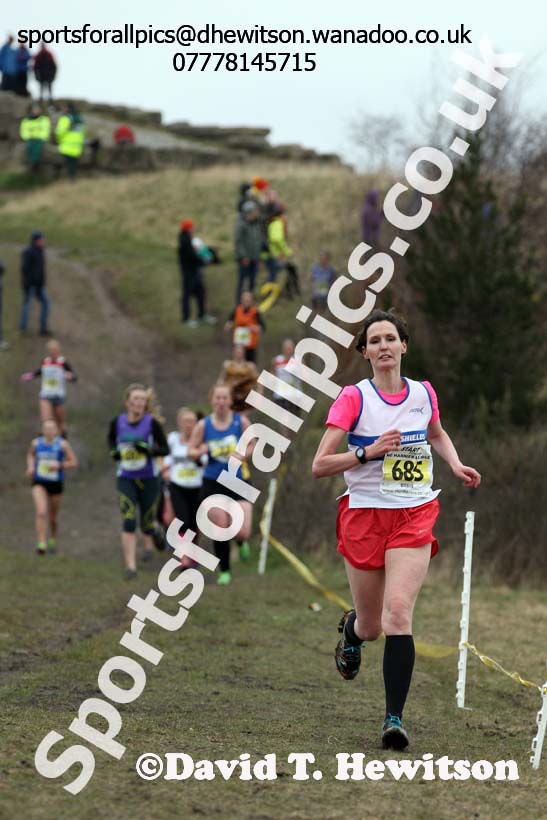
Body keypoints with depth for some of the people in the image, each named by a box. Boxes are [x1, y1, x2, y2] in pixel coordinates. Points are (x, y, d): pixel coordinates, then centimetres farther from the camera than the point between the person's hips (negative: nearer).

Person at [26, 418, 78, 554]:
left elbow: (74, 462, -7)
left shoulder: (62, 444, -11)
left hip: (56, 483, 0)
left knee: (53, 516, 14)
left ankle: (53, 539, 42)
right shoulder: (36, 443, -2)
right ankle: (41, 544, -17)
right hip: (39, 483, 0)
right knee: (41, 512, -20)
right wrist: (30, 466, 2)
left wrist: (59, 465, -21)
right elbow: (30, 455, 20)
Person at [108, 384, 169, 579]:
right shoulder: (117, 422, -3)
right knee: (128, 522, -13)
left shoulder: (152, 423, -10)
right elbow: (111, 439, 19)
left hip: (148, 479, -1)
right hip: (125, 479, 1)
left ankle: (148, 544, 47)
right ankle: (130, 566, -11)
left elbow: (165, 449, -8)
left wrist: (149, 449, -26)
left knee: (147, 522, 10)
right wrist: (113, 452, -1)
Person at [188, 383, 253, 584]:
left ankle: (242, 542, 26)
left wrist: (241, 456, -12)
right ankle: (224, 571, 20)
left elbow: (251, 446, 9)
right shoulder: (203, 425, -1)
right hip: (213, 483, 1)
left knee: (243, 531, -13)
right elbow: (190, 450, 6)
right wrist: (201, 451, -16)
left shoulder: (241, 421, -2)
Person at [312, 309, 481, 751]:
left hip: (414, 516, 1)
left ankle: (395, 718, -17)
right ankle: (352, 630, 49)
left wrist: (456, 464, 10)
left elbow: (437, 433, 28)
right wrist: (369, 451, -22)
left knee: (398, 614, -18)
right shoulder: (354, 397, -6)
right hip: (364, 514, -1)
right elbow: (319, 465, -10)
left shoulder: (424, 394, 4)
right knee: (371, 626, 9)